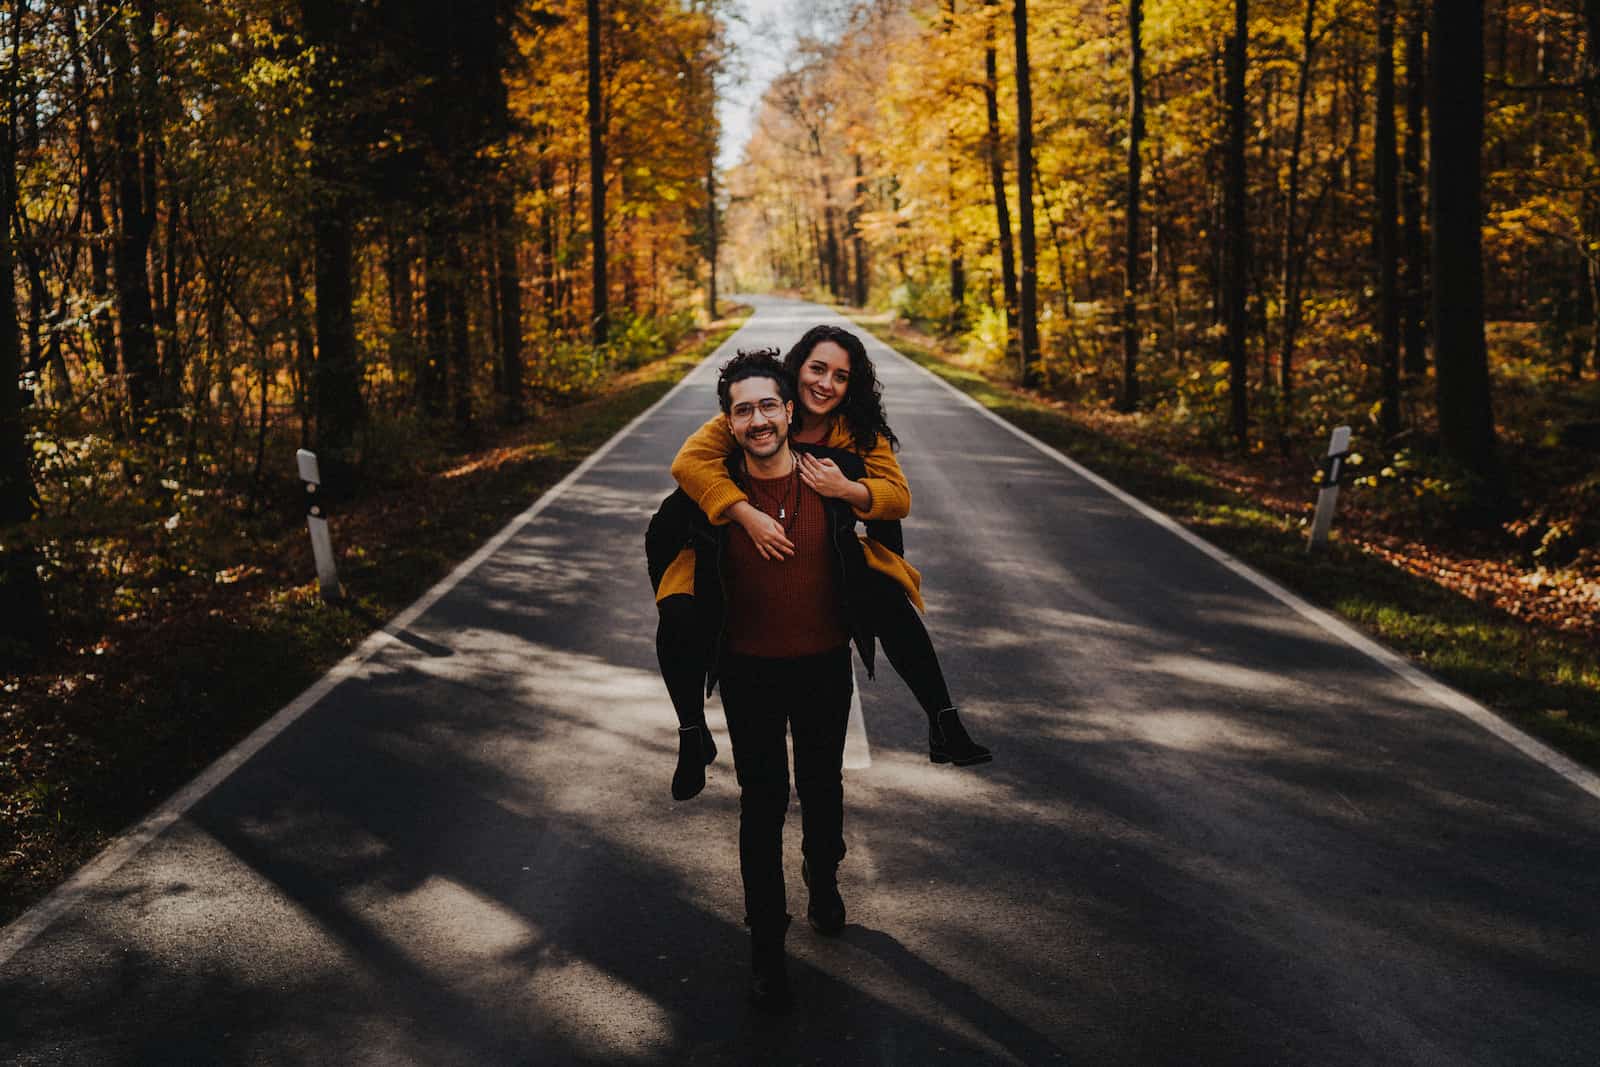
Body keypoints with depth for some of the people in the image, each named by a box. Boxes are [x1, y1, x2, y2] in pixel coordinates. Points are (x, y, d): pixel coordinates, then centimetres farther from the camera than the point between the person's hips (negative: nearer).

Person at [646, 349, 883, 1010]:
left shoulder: (836, 473, -13)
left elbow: (887, 525, 8)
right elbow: (661, 541, 7)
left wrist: (868, 612, 11)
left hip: (825, 665, 1)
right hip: (749, 671, -1)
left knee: (822, 787, 20)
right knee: (762, 803, 5)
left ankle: (823, 881, 49)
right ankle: (766, 944, 18)